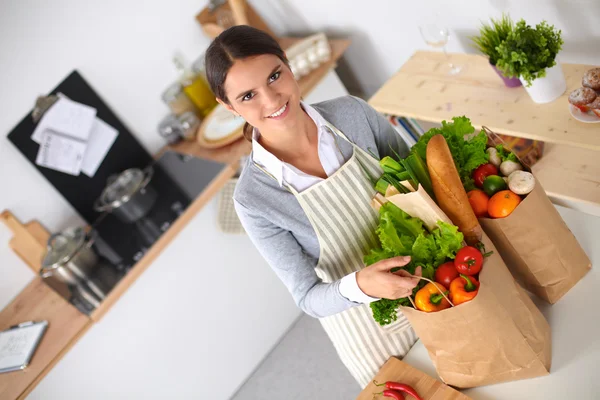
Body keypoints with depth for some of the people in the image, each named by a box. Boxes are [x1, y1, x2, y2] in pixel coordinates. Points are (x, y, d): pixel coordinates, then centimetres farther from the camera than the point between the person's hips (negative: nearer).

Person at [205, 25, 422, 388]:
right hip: (367, 328, -3)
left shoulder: (353, 113, -19)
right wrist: (360, 286, -40)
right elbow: (309, 297, -18)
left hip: (431, 284, 3)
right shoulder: (254, 198, -25)